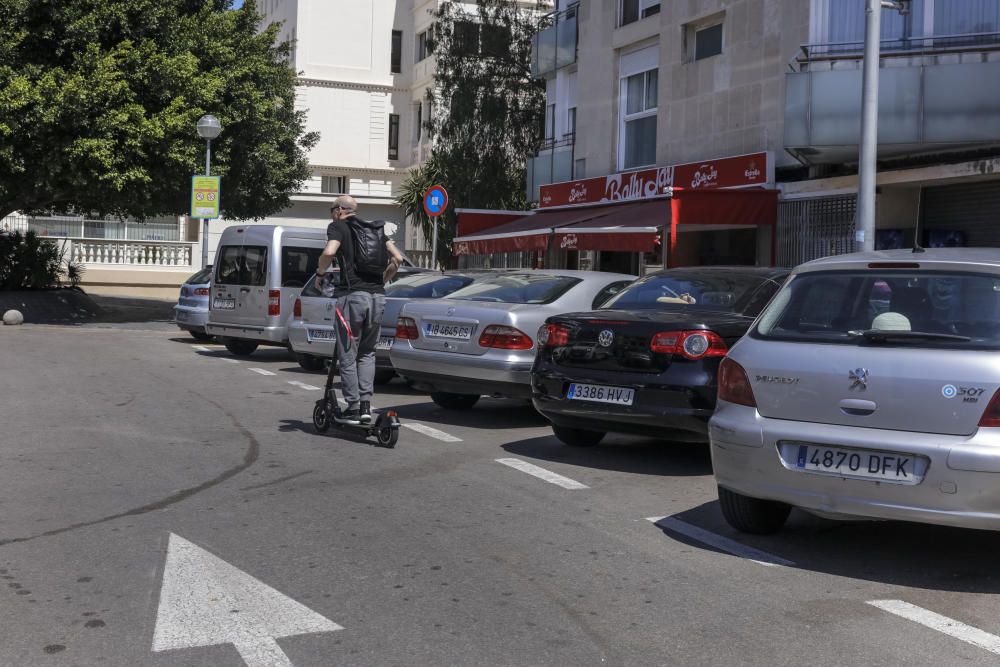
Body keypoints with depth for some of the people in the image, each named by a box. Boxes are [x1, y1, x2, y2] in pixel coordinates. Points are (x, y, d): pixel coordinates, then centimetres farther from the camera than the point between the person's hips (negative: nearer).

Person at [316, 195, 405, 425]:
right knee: (367, 353, 18)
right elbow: (397, 258, 11)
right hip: (377, 296, 5)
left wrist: (320, 273, 2)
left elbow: (329, 252, -16)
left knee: (348, 355, 5)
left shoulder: (338, 227, 3)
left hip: (352, 295, -5)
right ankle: (366, 405, 8)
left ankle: (353, 409, 6)